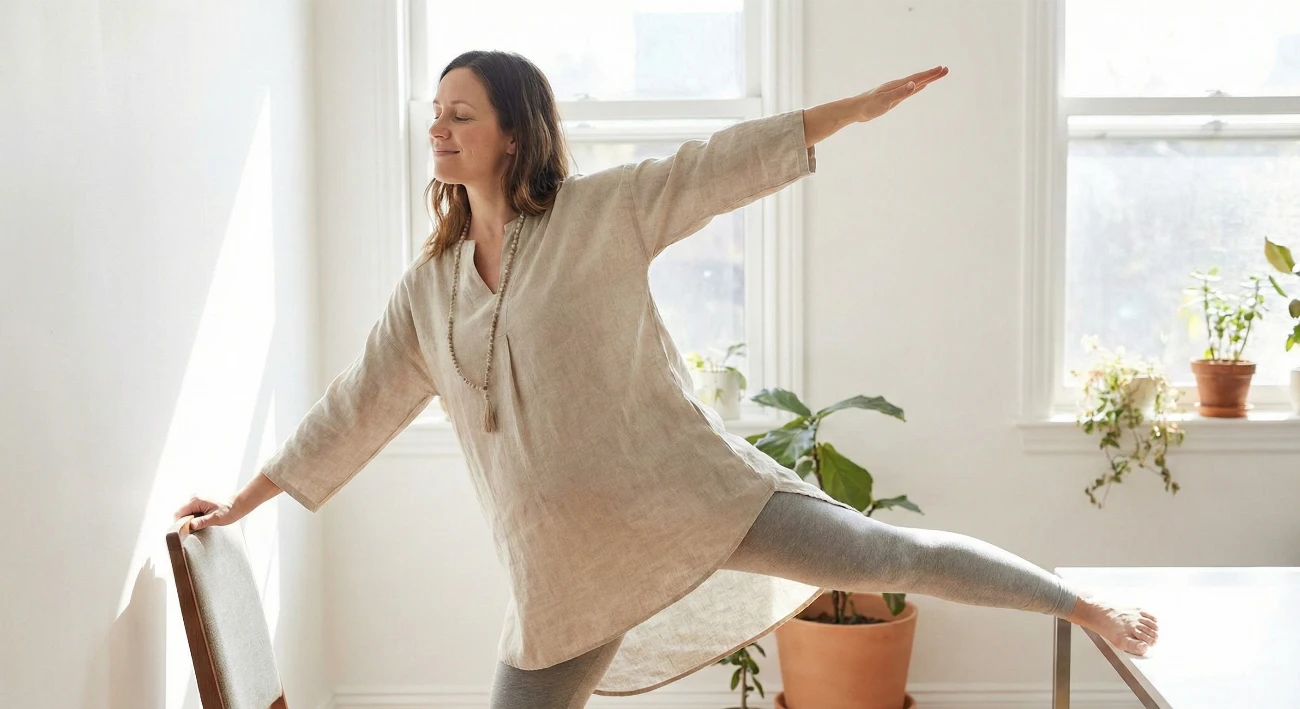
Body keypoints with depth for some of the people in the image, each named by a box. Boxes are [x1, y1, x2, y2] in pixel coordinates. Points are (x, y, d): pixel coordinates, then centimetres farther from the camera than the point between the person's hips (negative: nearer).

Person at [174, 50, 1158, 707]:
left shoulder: (599, 213, -2)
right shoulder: (430, 287, 10)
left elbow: (725, 166, -6)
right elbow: (356, 409, 16)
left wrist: (868, 104, -10)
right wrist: (240, 503, 20)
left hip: (685, 490, -4)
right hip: (565, 558, 4)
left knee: (885, 557, -5)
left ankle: (1084, 604, 16)